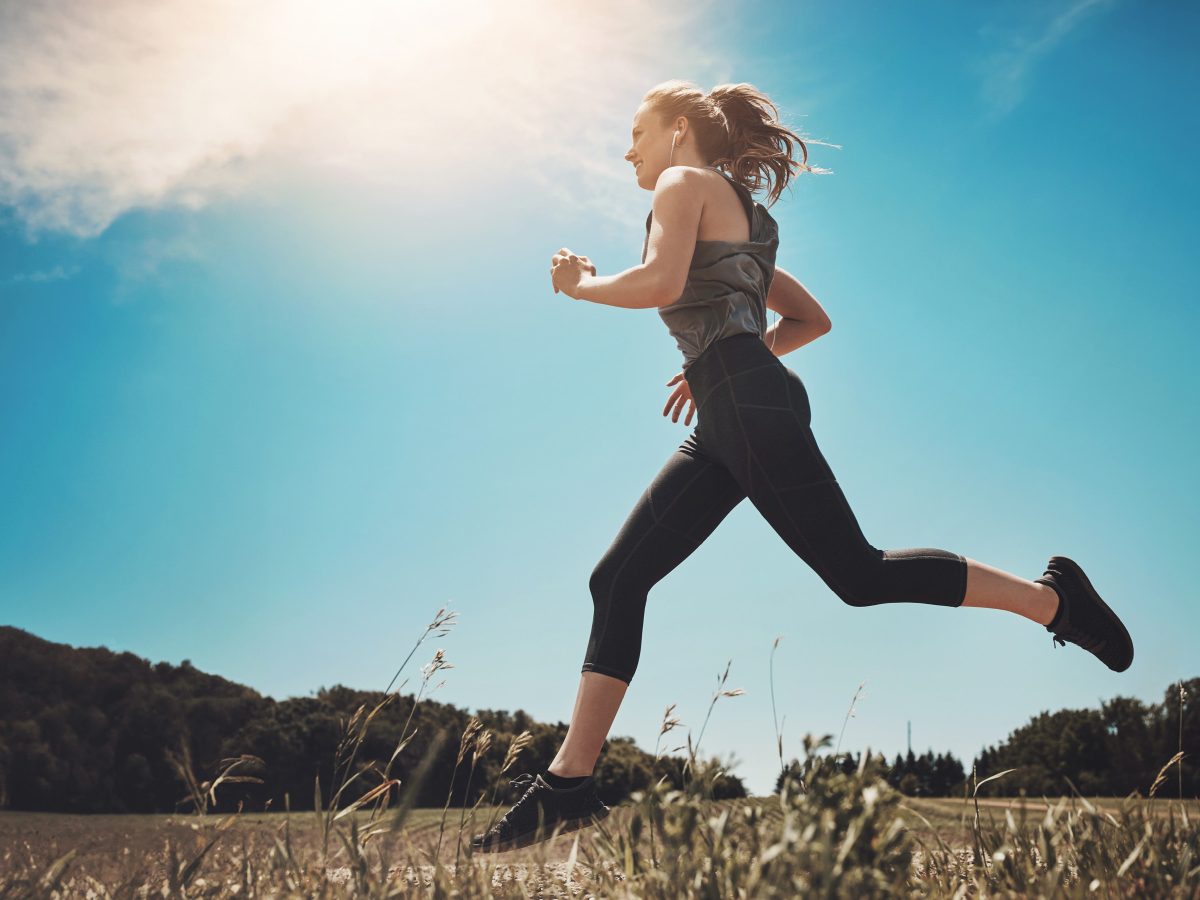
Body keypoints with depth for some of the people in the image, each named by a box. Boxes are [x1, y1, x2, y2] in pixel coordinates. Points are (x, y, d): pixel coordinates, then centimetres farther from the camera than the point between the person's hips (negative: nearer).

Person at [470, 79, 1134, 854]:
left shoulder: (686, 182, 4)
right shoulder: (736, 220, 30)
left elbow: (660, 283, -16)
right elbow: (813, 319, 30)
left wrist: (583, 283, 2)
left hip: (752, 405, -10)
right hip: (727, 424, 10)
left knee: (858, 574, -8)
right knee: (618, 580, 1)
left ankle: (1051, 597, 7)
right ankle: (570, 784, -1)